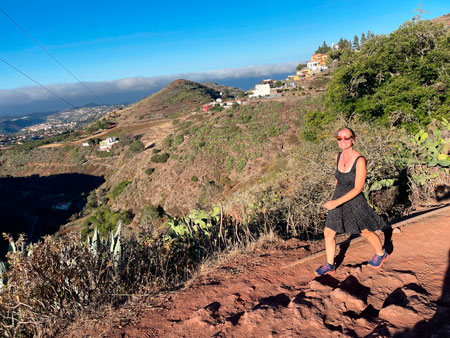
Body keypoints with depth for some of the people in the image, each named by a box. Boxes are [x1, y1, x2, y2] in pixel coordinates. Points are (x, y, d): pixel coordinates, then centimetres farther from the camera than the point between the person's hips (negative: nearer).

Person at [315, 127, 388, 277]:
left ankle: (381, 254, 47)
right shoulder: (338, 156, -3)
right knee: (328, 232, 4)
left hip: (355, 202, -5)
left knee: (366, 232, 16)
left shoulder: (360, 160, -23)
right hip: (337, 199, 5)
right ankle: (330, 265, 23)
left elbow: (358, 188, -23)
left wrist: (336, 202, -28)